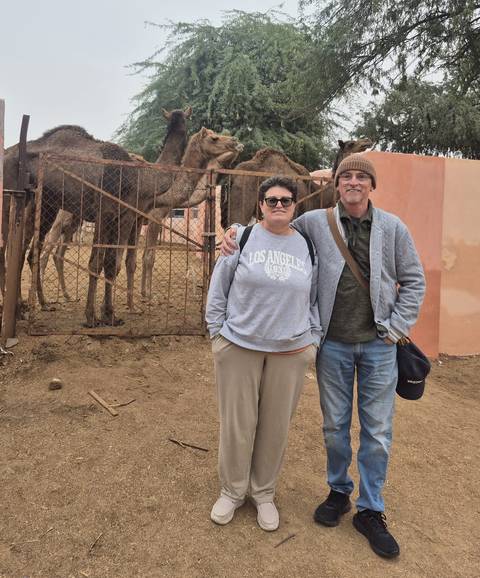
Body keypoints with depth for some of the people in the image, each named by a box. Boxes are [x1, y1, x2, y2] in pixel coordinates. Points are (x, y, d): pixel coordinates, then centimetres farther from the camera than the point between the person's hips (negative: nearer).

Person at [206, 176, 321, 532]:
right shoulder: (242, 238, -2)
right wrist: (218, 333, 0)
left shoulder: (308, 247, 6)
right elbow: (218, 290, 2)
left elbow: (316, 299, 13)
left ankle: (264, 493, 33)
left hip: (290, 352, 2)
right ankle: (233, 491, 31)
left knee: (276, 426, 11)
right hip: (239, 347, -2)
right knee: (237, 423, 8)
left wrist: (313, 340, 6)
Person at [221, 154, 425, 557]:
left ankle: (370, 510, 26)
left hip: (378, 346, 1)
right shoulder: (315, 222, -2)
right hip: (333, 345, 0)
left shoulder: (393, 228, 0)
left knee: (377, 432, 8)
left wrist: (397, 329, -3)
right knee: (335, 426, 13)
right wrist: (238, 234, -7)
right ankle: (338, 492, 36)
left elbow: (414, 281, 5)